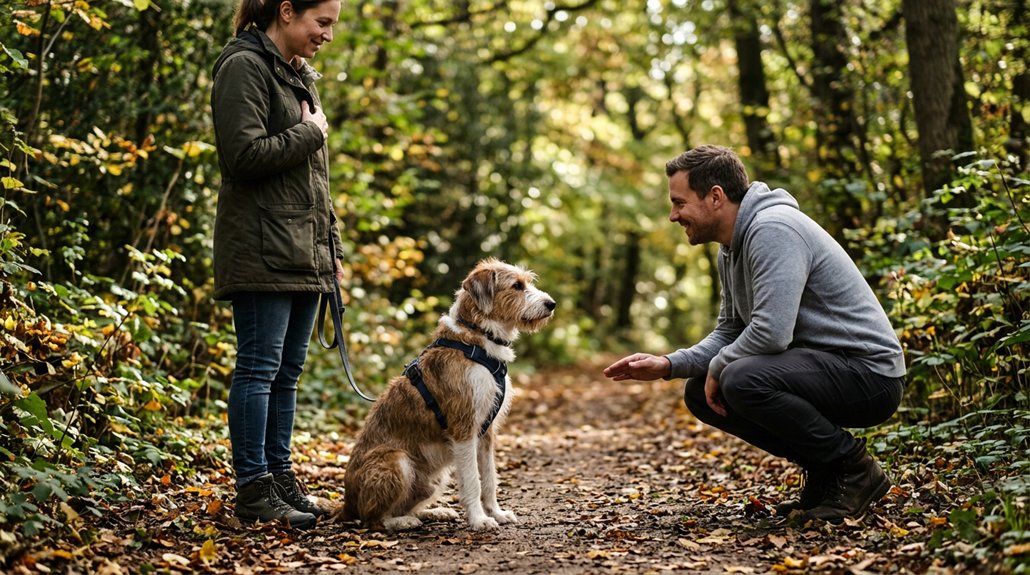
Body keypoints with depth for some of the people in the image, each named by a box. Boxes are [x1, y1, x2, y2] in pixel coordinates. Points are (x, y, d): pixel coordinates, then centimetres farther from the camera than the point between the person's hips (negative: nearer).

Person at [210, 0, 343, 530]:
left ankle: (279, 477, 17)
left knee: (288, 370, 10)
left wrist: (331, 246, 20)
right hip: (262, 251, -9)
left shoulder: (298, 76, 21)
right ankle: (254, 490, -3)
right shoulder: (245, 67, -7)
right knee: (259, 366, -7)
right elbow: (246, 154, -19)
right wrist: (310, 133, -7)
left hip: (304, 254, 9)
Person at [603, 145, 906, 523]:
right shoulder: (732, 248, 11)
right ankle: (824, 469, 9)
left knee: (742, 381, -32)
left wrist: (717, 366, -12)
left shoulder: (772, 230, -21)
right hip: (821, 366, 10)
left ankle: (855, 472, -11)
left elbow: (771, 332, -29)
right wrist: (668, 365, 3)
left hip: (870, 371, -10)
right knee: (700, 393, 6)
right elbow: (728, 334, 18)